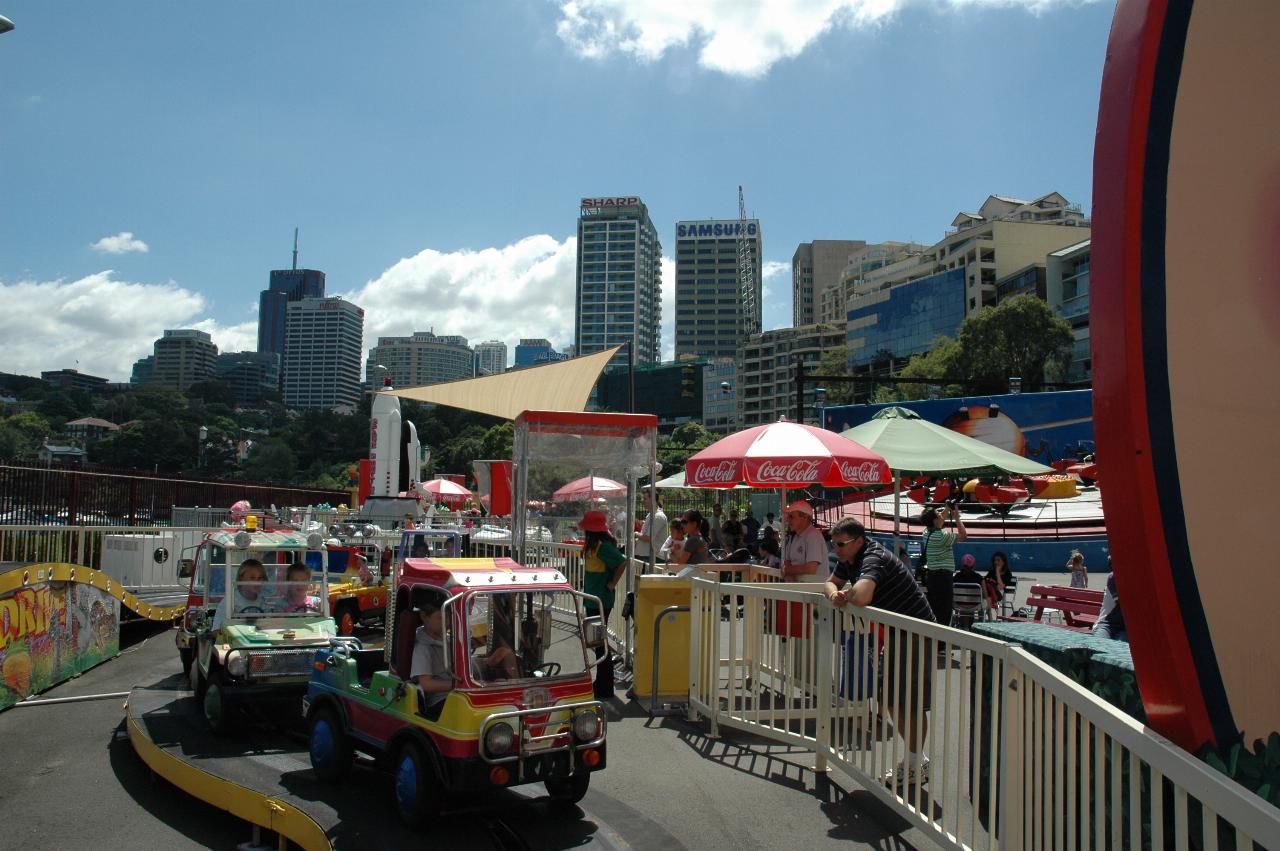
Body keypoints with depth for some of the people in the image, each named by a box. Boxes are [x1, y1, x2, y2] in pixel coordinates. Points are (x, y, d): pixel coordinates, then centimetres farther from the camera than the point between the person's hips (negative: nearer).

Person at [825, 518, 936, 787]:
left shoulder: (873, 558, -26)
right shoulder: (848, 559, 4)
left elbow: (861, 597, -43)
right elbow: (830, 584, 10)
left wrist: (847, 594, -19)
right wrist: (834, 594, -14)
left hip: (916, 632, -10)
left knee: (911, 701, -3)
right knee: (890, 698, 14)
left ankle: (916, 765, 9)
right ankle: (914, 756, 26)